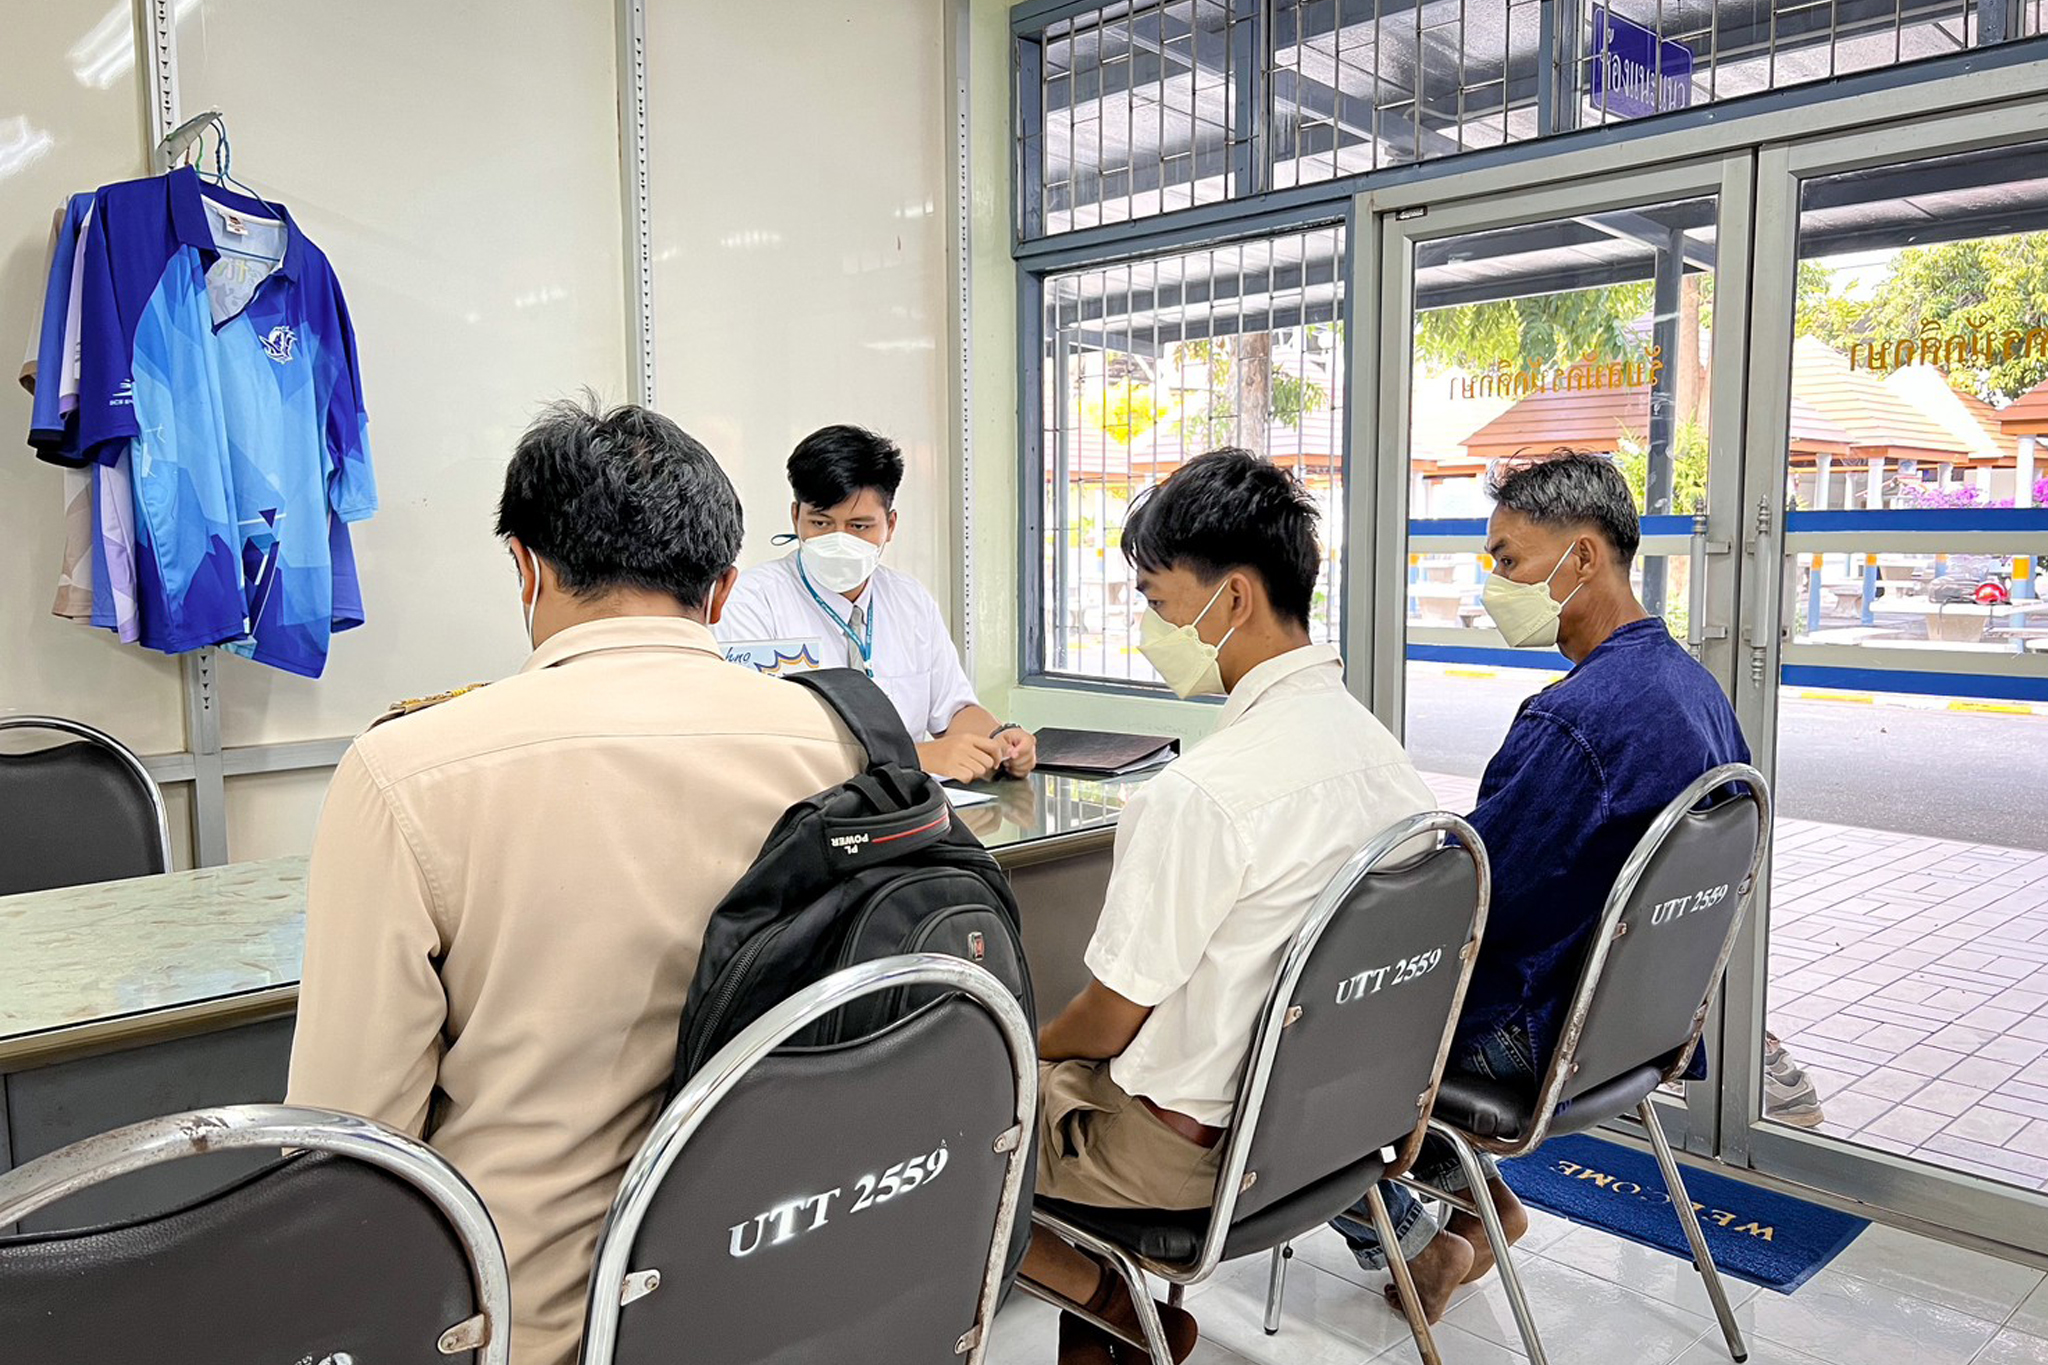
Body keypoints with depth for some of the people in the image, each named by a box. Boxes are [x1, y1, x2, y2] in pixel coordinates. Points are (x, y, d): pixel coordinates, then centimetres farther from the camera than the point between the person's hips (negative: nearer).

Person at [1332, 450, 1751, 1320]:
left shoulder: (1573, 718, -29)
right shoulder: (1692, 684, 2)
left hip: (1532, 1039, -9)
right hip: (1633, 1015, 10)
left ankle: (1410, 1244, 16)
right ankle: (1471, 1192, 23)